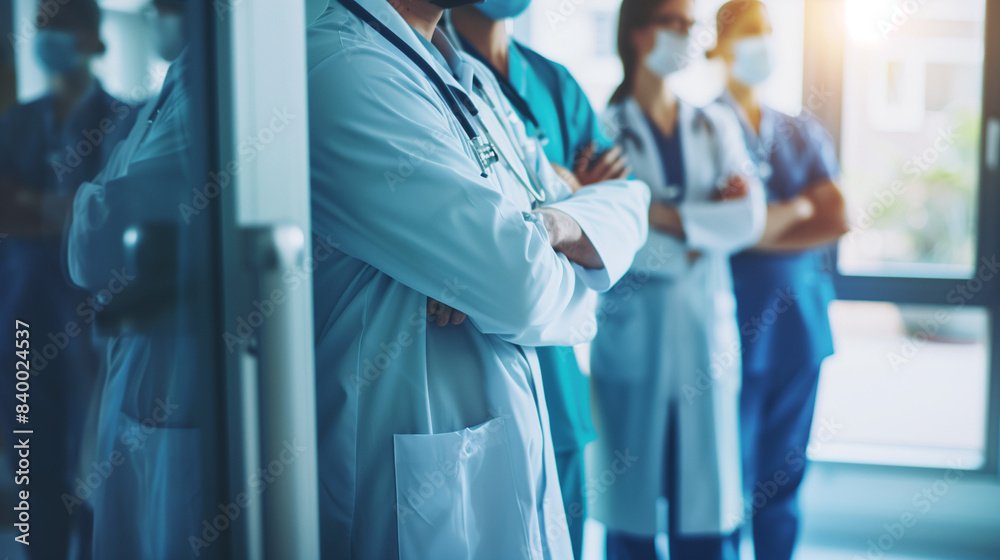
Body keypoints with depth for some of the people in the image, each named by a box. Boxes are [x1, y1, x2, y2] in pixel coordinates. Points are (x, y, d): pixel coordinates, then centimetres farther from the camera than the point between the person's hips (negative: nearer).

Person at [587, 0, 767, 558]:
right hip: (631, 333, -3)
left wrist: (664, 216, -12)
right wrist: (709, 216, -10)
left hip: (706, 329, 4)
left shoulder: (716, 125, 12)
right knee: (632, 508, 4)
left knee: (709, 509, 7)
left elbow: (750, 218, -2)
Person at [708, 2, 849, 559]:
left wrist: (759, 231, -9)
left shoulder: (805, 132, 14)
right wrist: (796, 209, -7)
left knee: (785, 470, 12)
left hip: (800, 319, 5)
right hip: (732, 320, -4)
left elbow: (837, 219, 0)